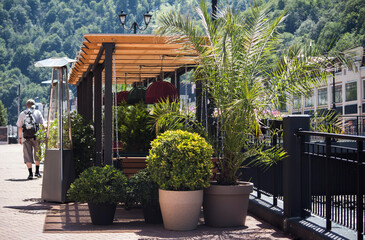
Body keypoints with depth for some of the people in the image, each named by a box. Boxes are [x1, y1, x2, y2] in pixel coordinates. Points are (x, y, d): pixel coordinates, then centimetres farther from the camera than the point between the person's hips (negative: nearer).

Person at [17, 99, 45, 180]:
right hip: (36, 137, 0)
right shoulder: (38, 112, 6)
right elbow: (42, 124, 1)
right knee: (37, 154, 16)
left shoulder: (22, 114, 9)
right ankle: (37, 171, 16)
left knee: (28, 156, 3)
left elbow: (19, 127, 9)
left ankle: (30, 173, -2)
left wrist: (20, 138, 16)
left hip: (26, 137, 0)